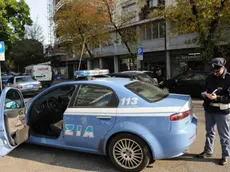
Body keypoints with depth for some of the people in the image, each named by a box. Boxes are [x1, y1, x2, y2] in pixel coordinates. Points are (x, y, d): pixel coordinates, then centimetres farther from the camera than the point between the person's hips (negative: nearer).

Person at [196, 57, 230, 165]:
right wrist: (205, 94, -5)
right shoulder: (210, 77, 5)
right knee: (209, 132, 18)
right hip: (209, 109, 6)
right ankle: (208, 151, 34)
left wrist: (217, 97, -26)